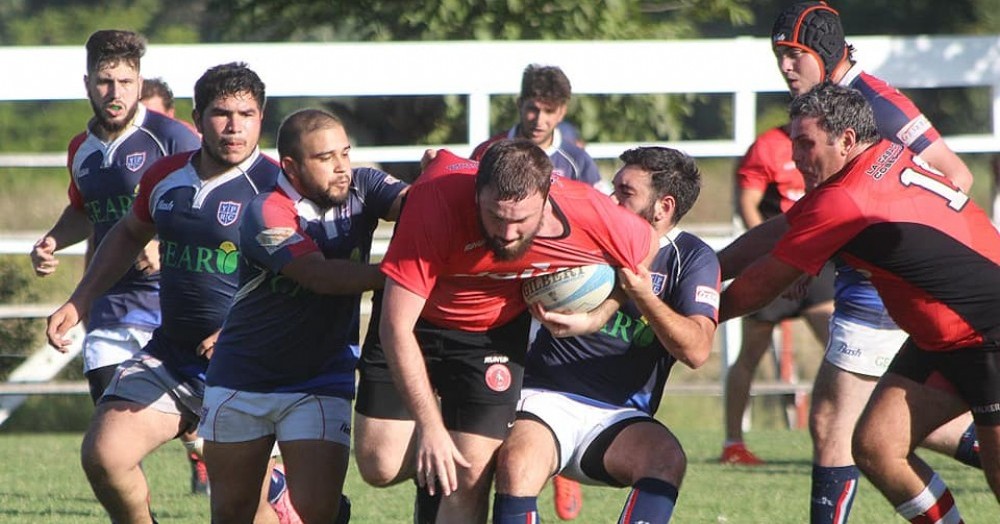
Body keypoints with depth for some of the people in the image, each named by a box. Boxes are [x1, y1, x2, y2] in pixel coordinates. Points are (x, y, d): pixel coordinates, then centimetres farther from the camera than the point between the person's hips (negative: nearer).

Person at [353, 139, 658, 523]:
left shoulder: (591, 215, -29)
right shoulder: (435, 203, -37)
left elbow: (645, 248, -3)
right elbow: (396, 325, -31)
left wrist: (594, 319, -14)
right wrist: (429, 427, -32)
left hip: (495, 330, 1)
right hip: (416, 318, -1)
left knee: (470, 477, -11)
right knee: (380, 467, -7)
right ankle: (431, 475, 27)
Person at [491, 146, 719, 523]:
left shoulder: (692, 258, 4)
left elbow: (696, 351, -9)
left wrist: (644, 297, -23)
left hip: (619, 415, 0)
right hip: (547, 398, 0)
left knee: (667, 459, -32)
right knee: (517, 462, -32)